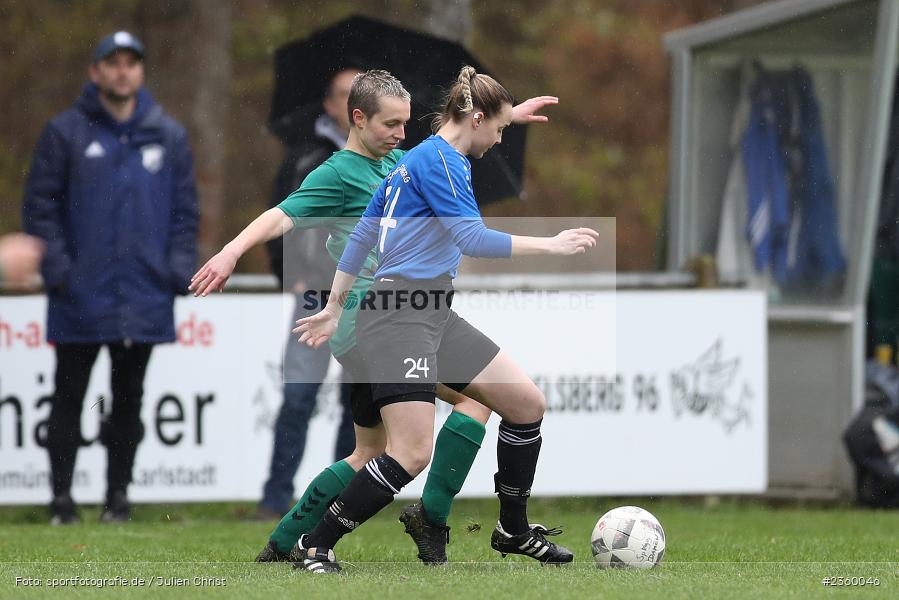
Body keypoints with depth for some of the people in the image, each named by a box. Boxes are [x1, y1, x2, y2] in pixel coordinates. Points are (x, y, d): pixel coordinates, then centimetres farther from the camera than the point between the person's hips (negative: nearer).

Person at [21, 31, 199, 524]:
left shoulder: (168, 136, 8)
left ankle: (118, 491, 16)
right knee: (69, 397, 2)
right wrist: (57, 267, -10)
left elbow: (185, 211, 11)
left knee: (129, 399, 8)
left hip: (144, 296, 2)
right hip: (81, 298, -2)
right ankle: (62, 494, 7)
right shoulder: (66, 132, 0)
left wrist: (180, 270, -1)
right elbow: (40, 206, -1)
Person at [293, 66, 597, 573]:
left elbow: (361, 235, 22)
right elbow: (473, 238, -20)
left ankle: (514, 531, 21)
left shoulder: (412, 162, 18)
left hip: (437, 319, 11)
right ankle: (316, 546, -4)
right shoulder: (441, 160, -11)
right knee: (412, 454, -17)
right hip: (399, 317, -11)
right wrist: (552, 245, -14)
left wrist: (335, 308, 25)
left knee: (528, 403, 8)